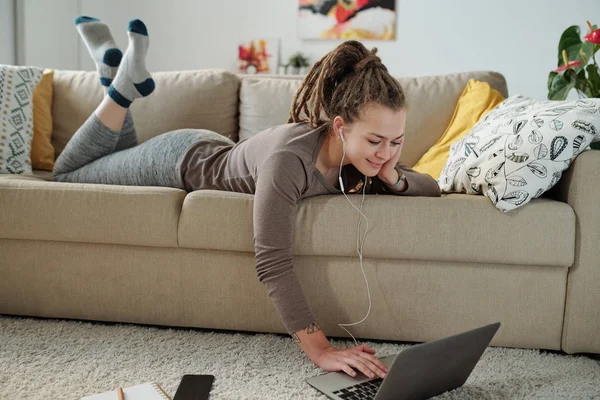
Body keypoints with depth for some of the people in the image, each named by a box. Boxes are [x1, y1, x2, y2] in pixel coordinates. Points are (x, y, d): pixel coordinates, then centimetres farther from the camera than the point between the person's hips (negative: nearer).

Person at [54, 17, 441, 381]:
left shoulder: (368, 154, -25)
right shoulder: (290, 157, -46)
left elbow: (433, 189, -13)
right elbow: (272, 262, -48)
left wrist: (394, 178, -36)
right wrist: (319, 350, -53)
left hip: (220, 155, 6)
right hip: (183, 161, -6)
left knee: (112, 165, 35)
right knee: (68, 171, 20)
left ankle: (123, 75, 34)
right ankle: (124, 81, 17)